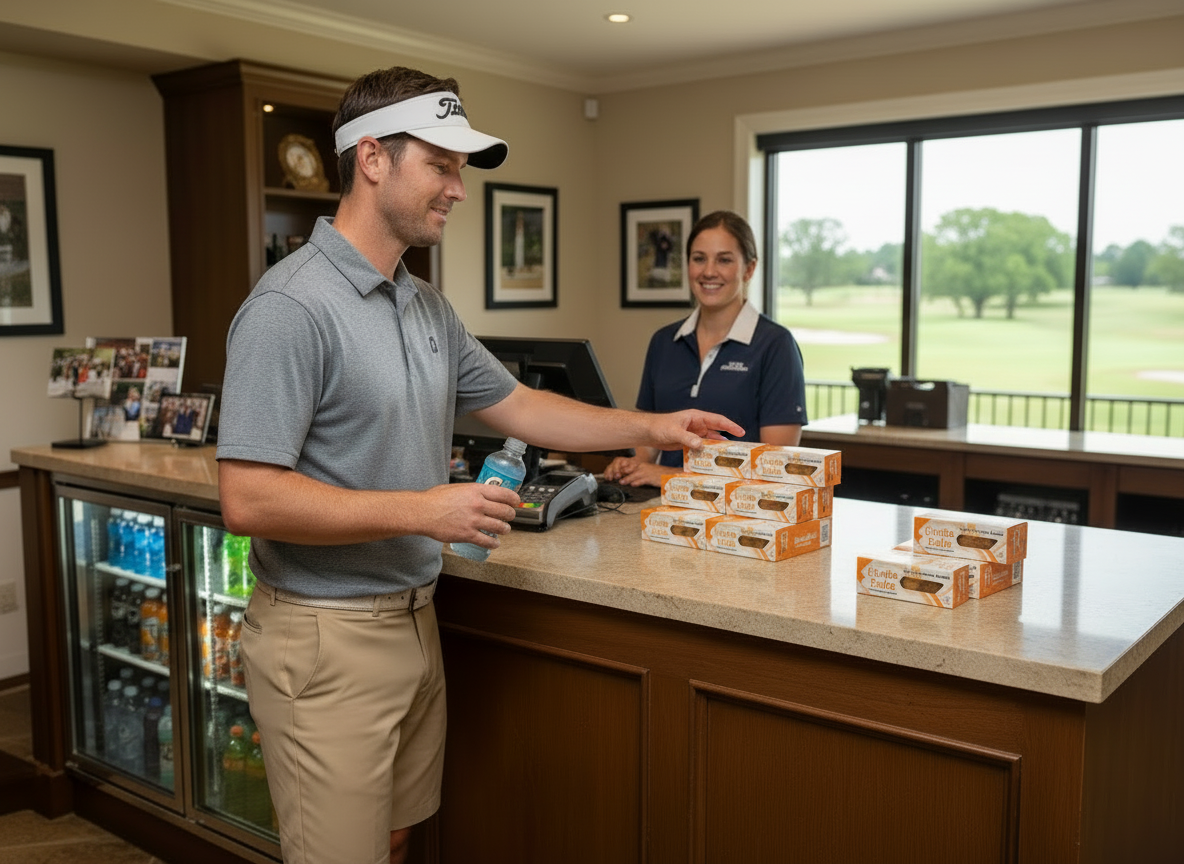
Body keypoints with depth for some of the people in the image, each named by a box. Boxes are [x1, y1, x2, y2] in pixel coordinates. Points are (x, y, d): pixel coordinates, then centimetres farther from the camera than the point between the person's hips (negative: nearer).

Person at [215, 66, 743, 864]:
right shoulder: (291, 308, -19)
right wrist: (422, 511, -23)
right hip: (328, 639, -8)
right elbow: (248, 499, -23)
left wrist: (649, 428, 14)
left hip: (414, 620, 8)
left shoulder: (428, 307, 8)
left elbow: (514, 406, 19)